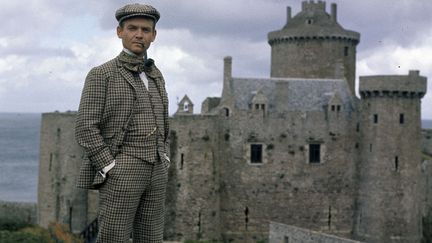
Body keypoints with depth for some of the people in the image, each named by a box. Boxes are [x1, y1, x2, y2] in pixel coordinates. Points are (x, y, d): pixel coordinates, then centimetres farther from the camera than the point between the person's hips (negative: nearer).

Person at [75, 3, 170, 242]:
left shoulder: (154, 76, 16)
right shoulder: (101, 75, -5)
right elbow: (86, 128, -11)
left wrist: (163, 161, 9)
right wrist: (111, 169, -18)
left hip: (154, 171, 6)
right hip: (120, 171, -6)